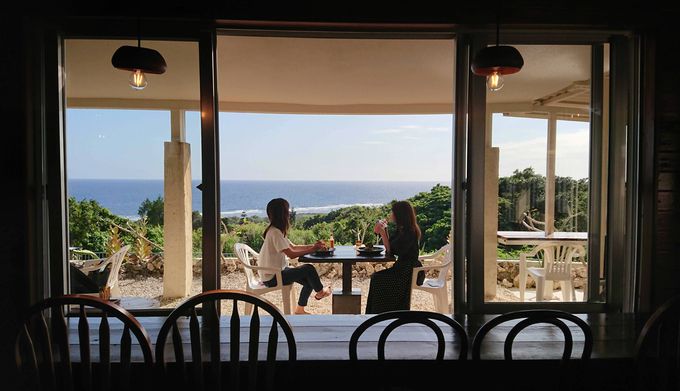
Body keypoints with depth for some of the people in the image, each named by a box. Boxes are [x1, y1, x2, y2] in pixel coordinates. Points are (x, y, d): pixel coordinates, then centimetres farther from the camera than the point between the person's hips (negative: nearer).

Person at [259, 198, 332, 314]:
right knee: (309, 269, -13)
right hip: (272, 277, -10)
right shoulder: (275, 232, -23)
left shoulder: (277, 230, 9)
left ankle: (300, 309, 20)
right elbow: (291, 254, -25)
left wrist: (313, 246, -1)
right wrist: (312, 249, -17)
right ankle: (320, 291, 12)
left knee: (309, 281, 7)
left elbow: (293, 247, 11)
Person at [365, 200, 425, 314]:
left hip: (408, 272, -9)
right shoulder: (402, 229, 9)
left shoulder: (409, 232, -20)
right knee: (376, 277, 1)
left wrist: (382, 233, -18)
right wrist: (384, 230, 4)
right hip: (403, 267, 9)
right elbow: (390, 248, 12)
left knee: (378, 279, -14)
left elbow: (391, 250, -19)